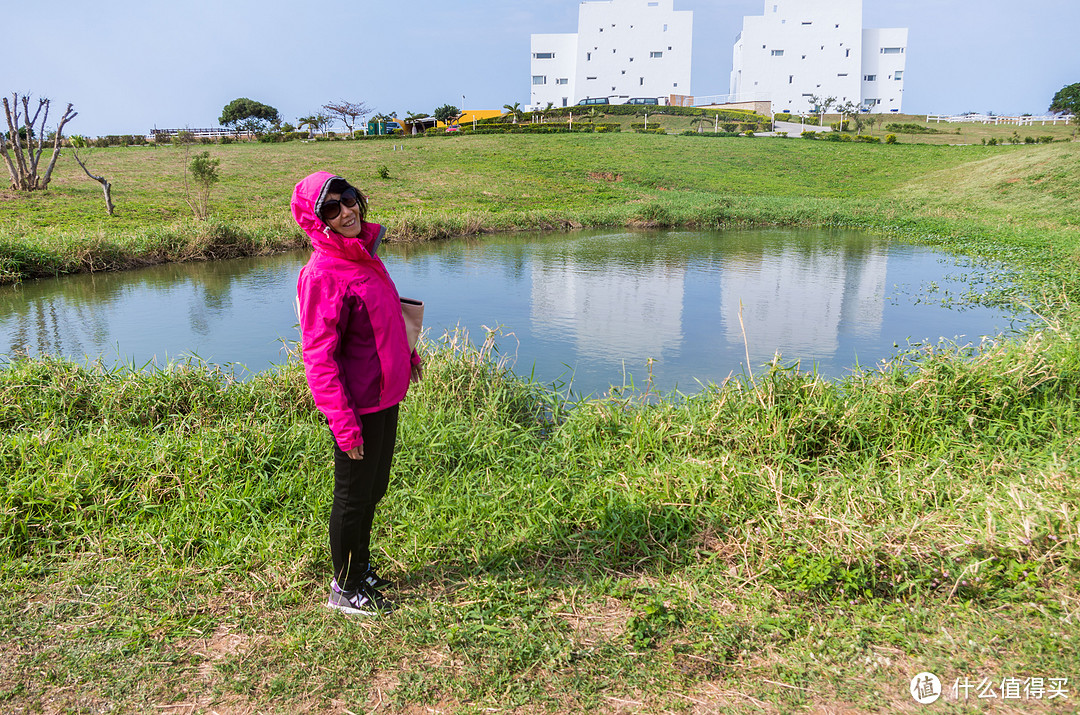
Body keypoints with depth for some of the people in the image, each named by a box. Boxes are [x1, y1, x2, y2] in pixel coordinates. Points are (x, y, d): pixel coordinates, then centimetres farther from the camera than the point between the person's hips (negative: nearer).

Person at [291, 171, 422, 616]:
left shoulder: (363, 253, 7)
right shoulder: (322, 273, -21)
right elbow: (319, 355, -23)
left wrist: (406, 354, 27)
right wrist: (343, 423, -24)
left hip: (385, 396, 9)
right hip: (358, 405, -9)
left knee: (373, 491, 22)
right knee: (354, 497, 8)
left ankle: (361, 568, 42)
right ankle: (344, 589, 28)